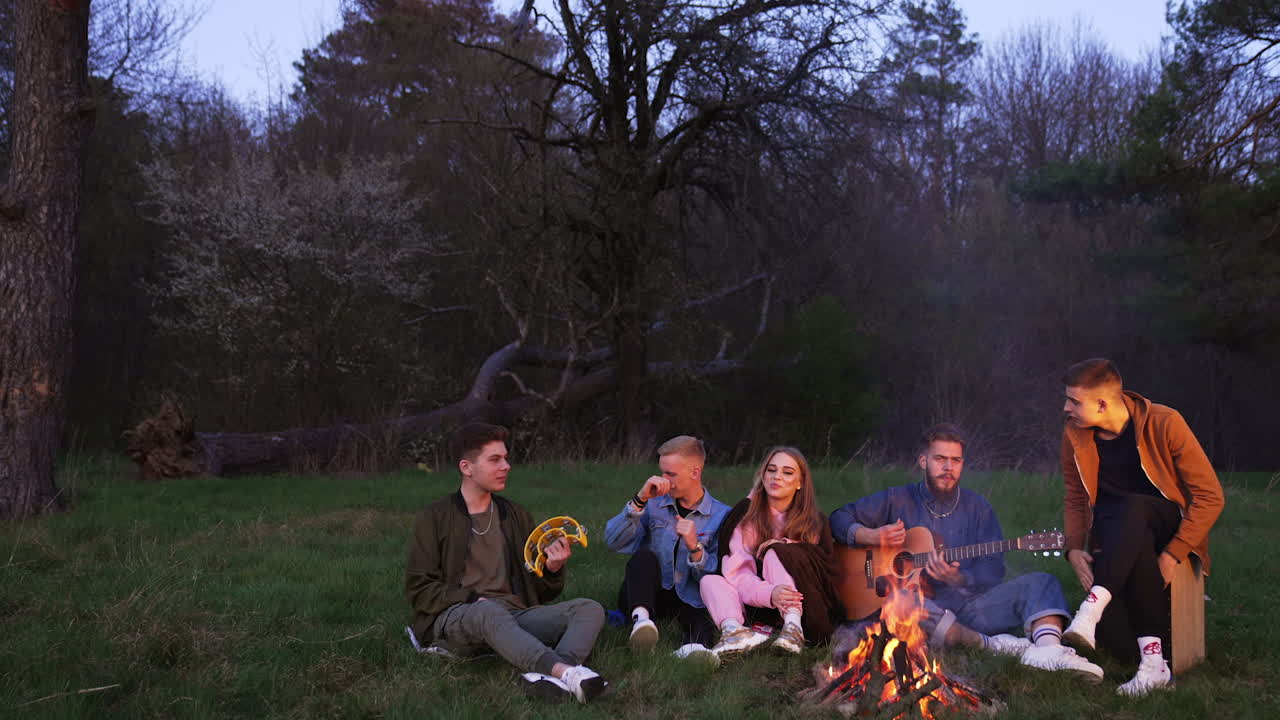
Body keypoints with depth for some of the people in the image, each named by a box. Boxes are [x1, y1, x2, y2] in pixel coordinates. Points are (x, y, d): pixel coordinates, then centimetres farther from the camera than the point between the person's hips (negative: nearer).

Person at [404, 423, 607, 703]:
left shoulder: (516, 516, 21)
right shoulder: (433, 519, 9)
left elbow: (541, 593, 22)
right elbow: (420, 590, 2)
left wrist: (553, 570, -1)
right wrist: (474, 600, -13)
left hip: (513, 616, 5)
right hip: (455, 616, -5)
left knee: (590, 608, -20)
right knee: (491, 612, -40)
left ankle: (552, 678, -51)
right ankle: (567, 672, -61)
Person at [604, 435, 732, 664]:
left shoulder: (722, 516, 3)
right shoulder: (654, 505, 7)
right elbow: (613, 541, -7)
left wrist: (695, 547, -21)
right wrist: (640, 500, -16)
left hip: (687, 600, -1)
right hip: (644, 595, 1)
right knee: (645, 556, -29)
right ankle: (641, 619, -52)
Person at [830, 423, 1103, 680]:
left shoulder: (978, 508, 12)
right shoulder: (897, 500, 9)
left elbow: (993, 572, 4)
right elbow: (839, 519, 8)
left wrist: (959, 579, -18)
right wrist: (873, 537, -12)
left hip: (971, 604, 3)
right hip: (928, 606, -2)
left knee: (1040, 582, -18)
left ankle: (1048, 650, -47)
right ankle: (993, 645, -38)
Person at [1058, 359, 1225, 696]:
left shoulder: (1164, 424, -14)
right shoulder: (1075, 434, -2)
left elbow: (1210, 496, -12)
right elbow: (1075, 500, 10)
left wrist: (1172, 555, -19)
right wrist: (1074, 549, -7)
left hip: (1169, 525, -3)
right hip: (1115, 535, 3)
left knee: (1133, 508, -39)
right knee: (1139, 546, -35)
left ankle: (1092, 610, -49)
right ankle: (1153, 659, -31)